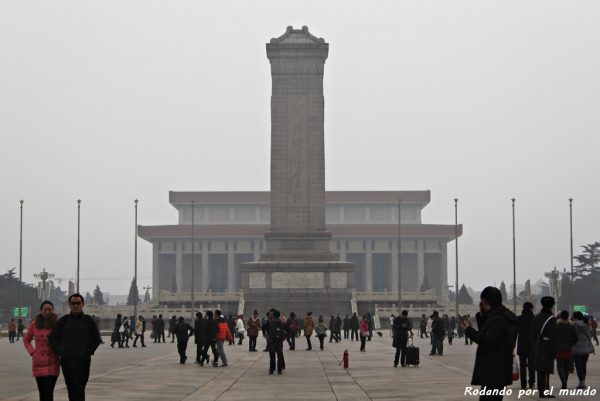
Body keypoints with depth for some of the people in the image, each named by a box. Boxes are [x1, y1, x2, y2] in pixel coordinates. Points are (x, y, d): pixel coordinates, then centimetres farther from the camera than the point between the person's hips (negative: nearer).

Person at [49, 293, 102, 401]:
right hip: (66, 361, 3)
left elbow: (97, 339, 7)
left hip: (82, 361, -3)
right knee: (71, 390, 8)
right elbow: (53, 337, 12)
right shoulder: (63, 320, 7)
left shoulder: (88, 320, 3)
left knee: (79, 389, -11)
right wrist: (59, 352, 2)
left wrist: (88, 352, -2)